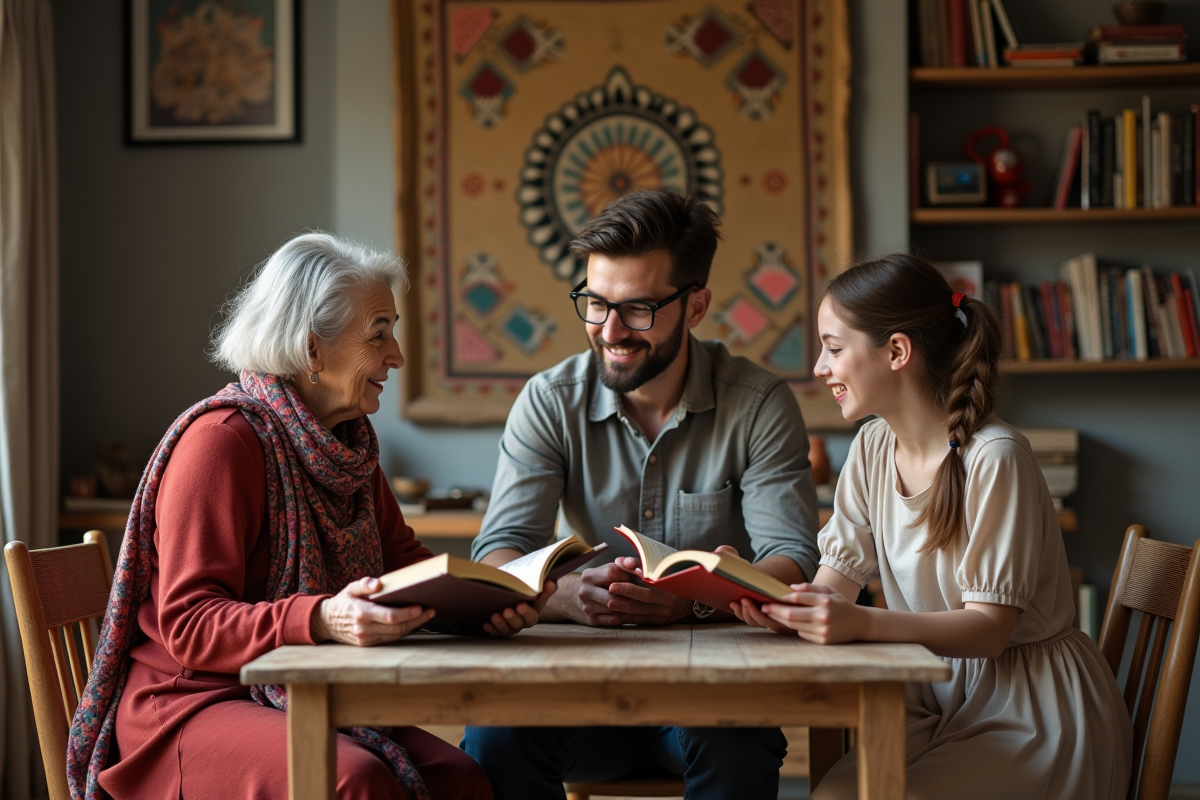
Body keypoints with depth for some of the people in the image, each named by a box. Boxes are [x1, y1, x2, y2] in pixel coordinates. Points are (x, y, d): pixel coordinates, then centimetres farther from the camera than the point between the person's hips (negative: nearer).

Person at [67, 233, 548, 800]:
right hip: (191, 704, -7)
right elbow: (187, 626, -21)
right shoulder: (220, 439, -16)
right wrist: (321, 619, -38)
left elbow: (402, 558, 12)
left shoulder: (350, 441, 11)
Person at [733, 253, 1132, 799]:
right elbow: (832, 586, -2)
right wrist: (777, 603, -26)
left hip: (1034, 708, -6)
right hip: (944, 695, 6)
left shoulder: (993, 458, -20)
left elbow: (989, 626, -21)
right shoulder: (874, 448, 4)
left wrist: (863, 623, -37)